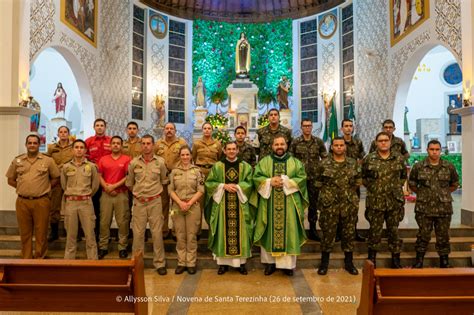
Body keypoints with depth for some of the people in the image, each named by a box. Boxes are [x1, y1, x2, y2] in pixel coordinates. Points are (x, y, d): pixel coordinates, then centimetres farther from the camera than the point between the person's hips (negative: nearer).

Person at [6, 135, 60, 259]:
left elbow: (56, 178, 8)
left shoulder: (48, 160, 1)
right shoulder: (17, 161, 7)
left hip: (41, 202, -2)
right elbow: (11, 180, 16)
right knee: (25, 233, 11)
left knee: (41, 233, 5)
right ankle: (26, 259, 23)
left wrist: (45, 188, 2)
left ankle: (40, 260, 17)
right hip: (22, 202, 2)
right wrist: (22, 188, 6)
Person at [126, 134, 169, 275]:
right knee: (138, 233, 7)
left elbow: (164, 181, 11)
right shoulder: (134, 162, 0)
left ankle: (159, 263, 14)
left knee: (157, 233, 3)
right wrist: (137, 193, 13)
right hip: (139, 202, 1)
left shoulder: (160, 162, -2)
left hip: (155, 201, -1)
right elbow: (129, 183, 12)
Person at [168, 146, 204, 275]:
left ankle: (191, 263, 14)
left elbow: (201, 190, -2)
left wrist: (189, 203, -11)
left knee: (191, 236, 3)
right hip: (177, 206, 1)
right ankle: (181, 263, 17)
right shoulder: (174, 171, 6)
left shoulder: (197, 170, 2)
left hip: (193, 206, -1)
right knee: (180, 236, 6)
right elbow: (170, 190, 3)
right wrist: (180, 202, -11)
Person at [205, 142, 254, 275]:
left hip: (240, 205, 0)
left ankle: (241, 262, 14)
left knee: (240, 232, 3)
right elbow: (209, 183, 0)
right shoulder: (217, 166, 5)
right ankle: (223, 262, 13)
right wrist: (224, 186, -13)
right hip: (222, 204, 0)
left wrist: (237, 187, -16)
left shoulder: (245, 166, 6)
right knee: (223, 232, 3)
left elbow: (249, 183, -1)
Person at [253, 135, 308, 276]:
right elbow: (256, 178, -2)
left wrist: (286, 182, -15)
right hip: (269, 203, 0)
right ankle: (270, 261, 16)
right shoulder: (264, 162, 7)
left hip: (289, 204, 0)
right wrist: (270, 181, -16)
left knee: (289, 231, 3)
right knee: (270, 231, 5)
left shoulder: (295, 162, 7)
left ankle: (288, 263, 13)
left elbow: (302, 178, -4)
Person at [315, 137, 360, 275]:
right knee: (328, 233, 4)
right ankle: (324, 263, 19)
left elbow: (358, 181, 14)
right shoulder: (324, 164, -2)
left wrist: (349, 192, 8)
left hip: (349, 204, 2)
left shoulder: (353, 163, 4)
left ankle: (349, 263, 25)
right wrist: (328, 191, 4)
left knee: (349, 233, 10)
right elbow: (318, 182, 6)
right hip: (329, 204, -2)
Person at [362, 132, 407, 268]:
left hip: (395, 201, 2)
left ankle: (396, 260, 23)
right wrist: (371, 187, 2)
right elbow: (363, 177, 9)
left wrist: (397, 187, 6)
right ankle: (371, 259, 21)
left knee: (394, 230, 10)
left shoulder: (399, 159, 4)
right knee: (375, 230, 5)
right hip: (375, 201, -1)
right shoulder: (369, 159, 0)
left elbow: (403, 176, 16)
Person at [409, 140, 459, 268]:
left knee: (443, 236, 10)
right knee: (423, 235, 6)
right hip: (424, 208, -1)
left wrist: (444, 194, 10)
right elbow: (412, 184, 10)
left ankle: (444, 261, 26)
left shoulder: (449, 167, 3)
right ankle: (419, 260, 19)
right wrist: (422, 193, 6)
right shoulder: (418, 167, -1)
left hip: (444, 208, 1)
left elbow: (455, 184, 16)